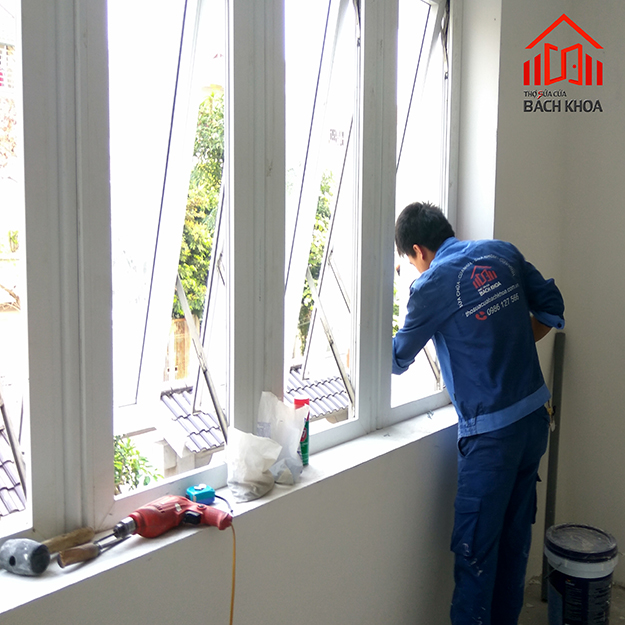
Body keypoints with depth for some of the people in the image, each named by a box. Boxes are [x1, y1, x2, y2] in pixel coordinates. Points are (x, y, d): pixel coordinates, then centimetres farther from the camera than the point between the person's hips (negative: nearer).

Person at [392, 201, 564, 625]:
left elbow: (399, 359, -2)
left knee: (476, 547, 4)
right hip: (535, 416, 8)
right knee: (515, 534, 19)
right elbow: (551, 309, 12)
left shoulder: (433, 284, -13)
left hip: (491, 434, -7)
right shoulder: (503, 253, 5)